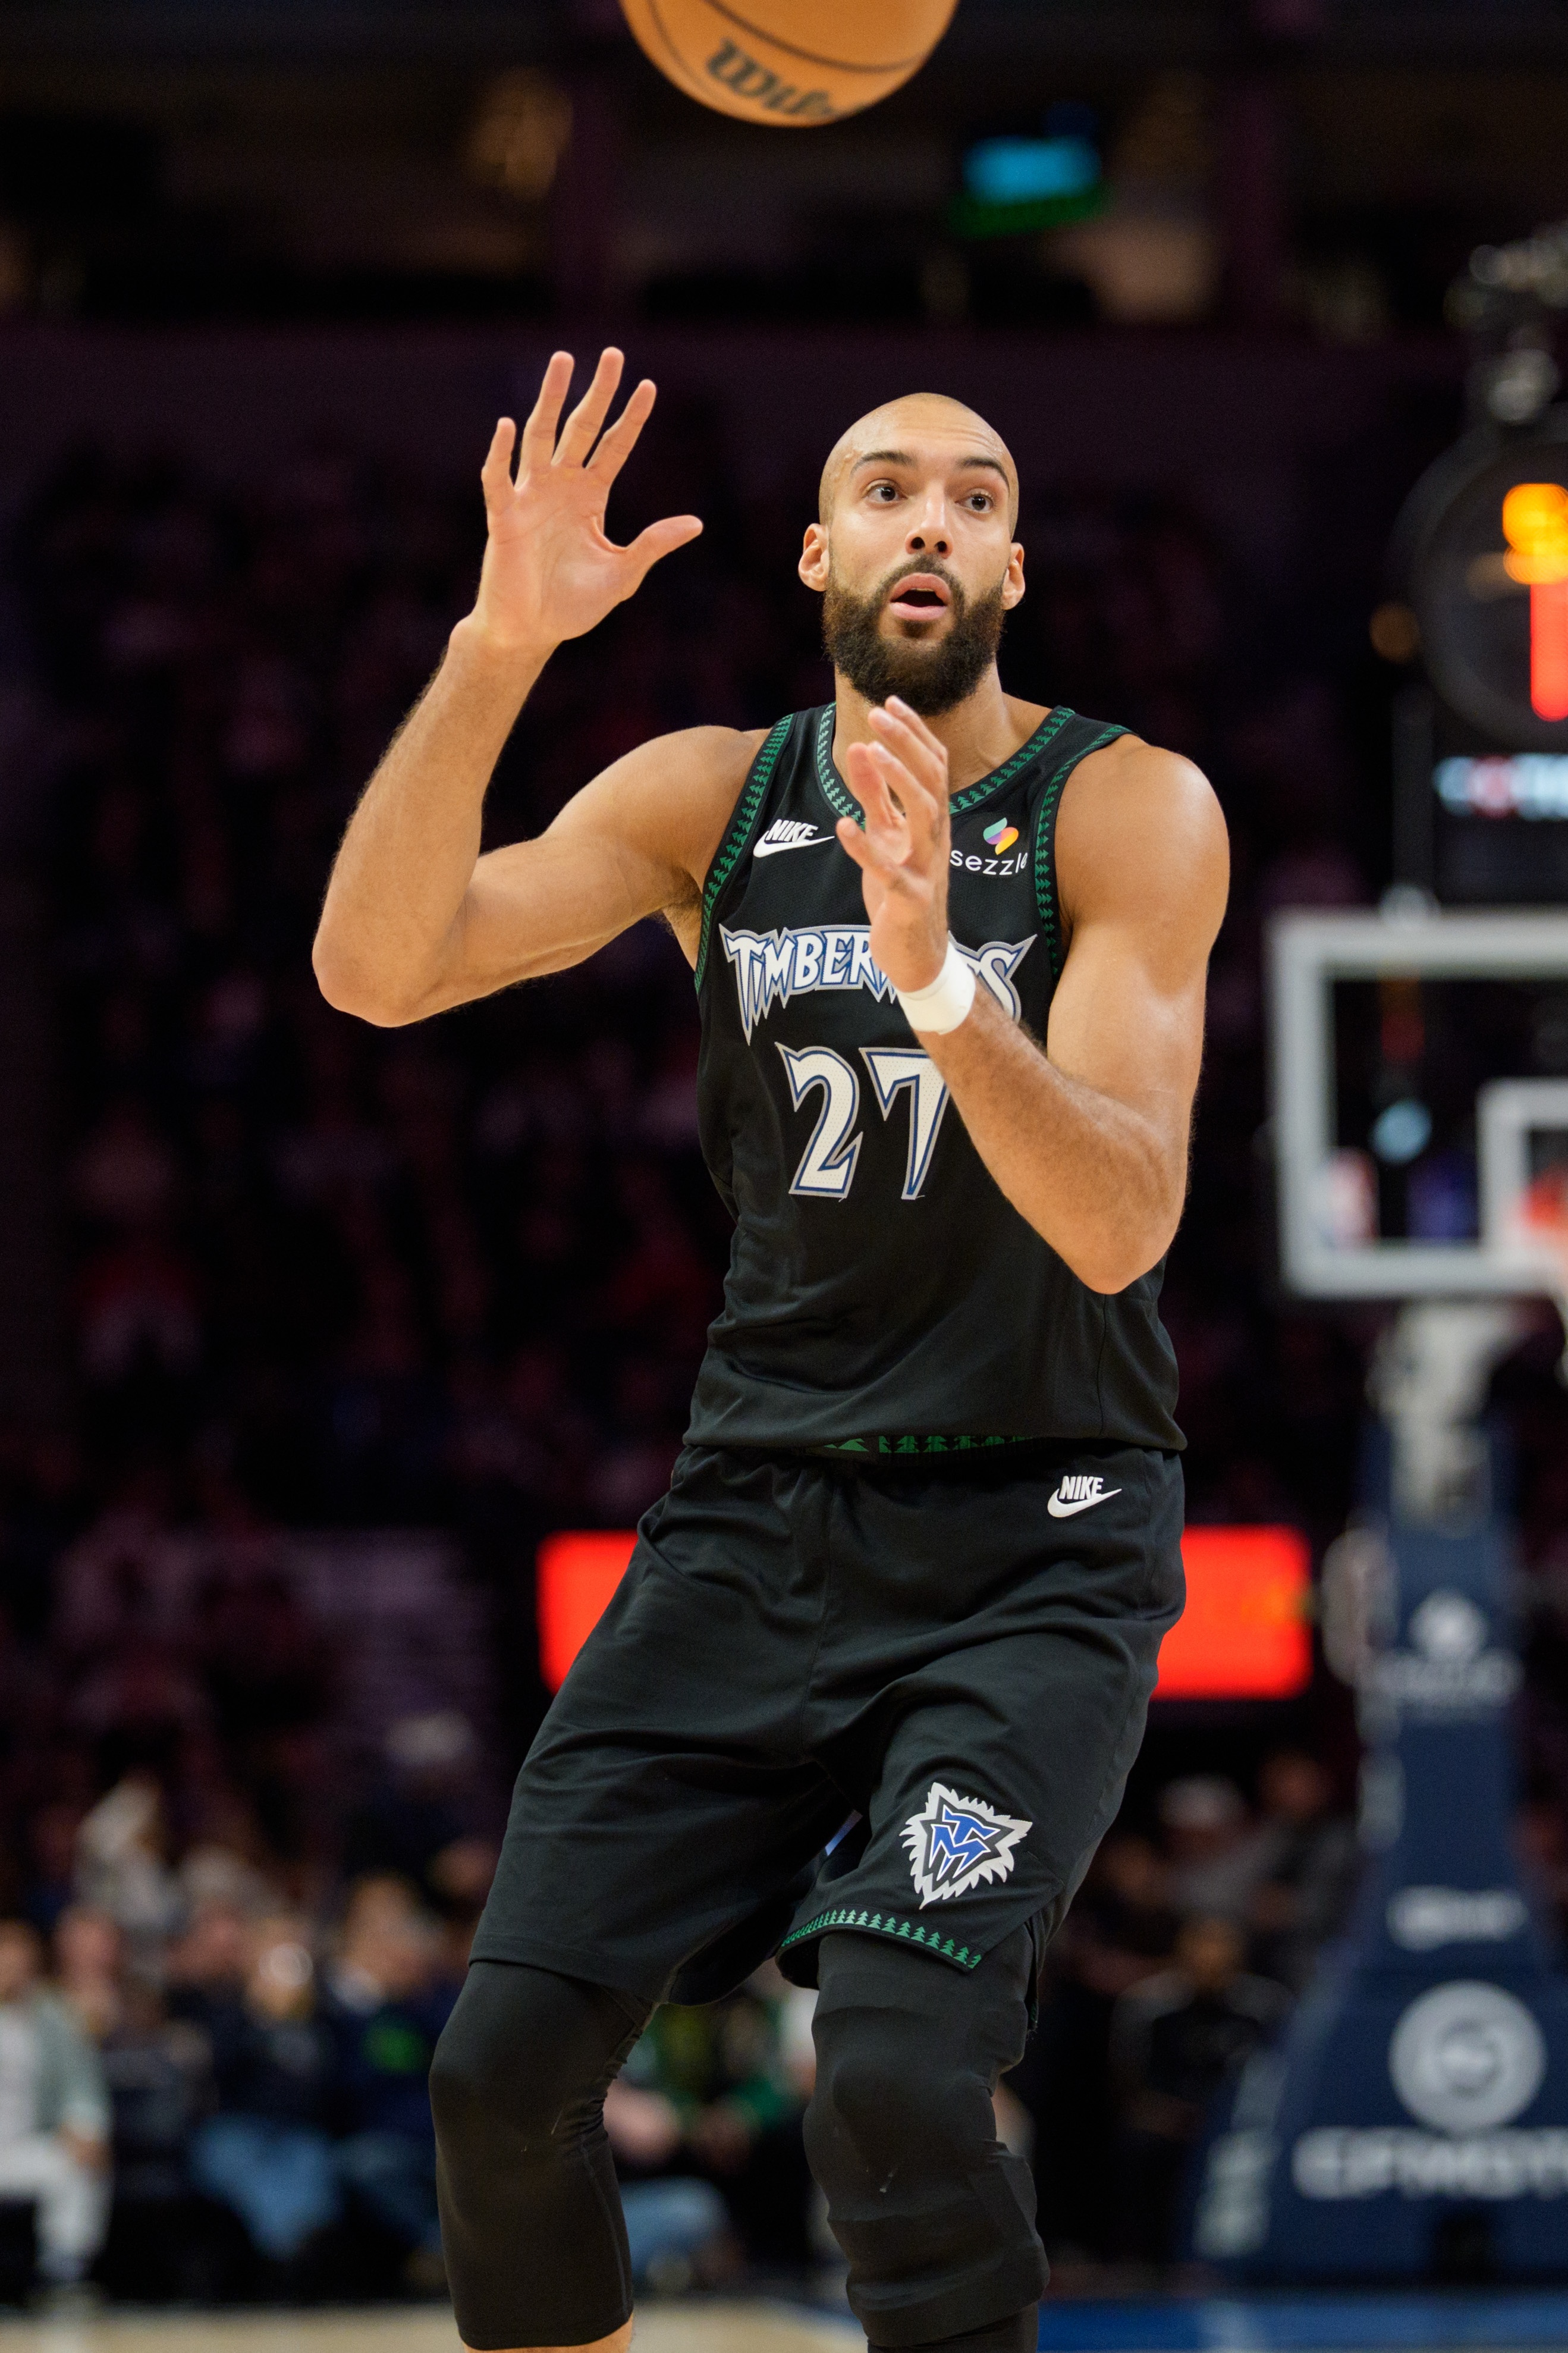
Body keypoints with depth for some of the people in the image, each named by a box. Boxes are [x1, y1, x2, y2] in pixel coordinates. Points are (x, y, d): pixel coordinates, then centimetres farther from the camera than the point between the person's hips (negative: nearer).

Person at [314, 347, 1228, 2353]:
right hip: (758, 1510, 4)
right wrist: (498, 647, -24)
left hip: (1032, 1544, -4)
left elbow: (1121, 1227, -20)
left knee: (894, 2079, -25)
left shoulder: (1128, 812, -8)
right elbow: (375, 969, -11)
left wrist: (938, 983, -37)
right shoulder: (710, 797, 3)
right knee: (504, 2066, -5)